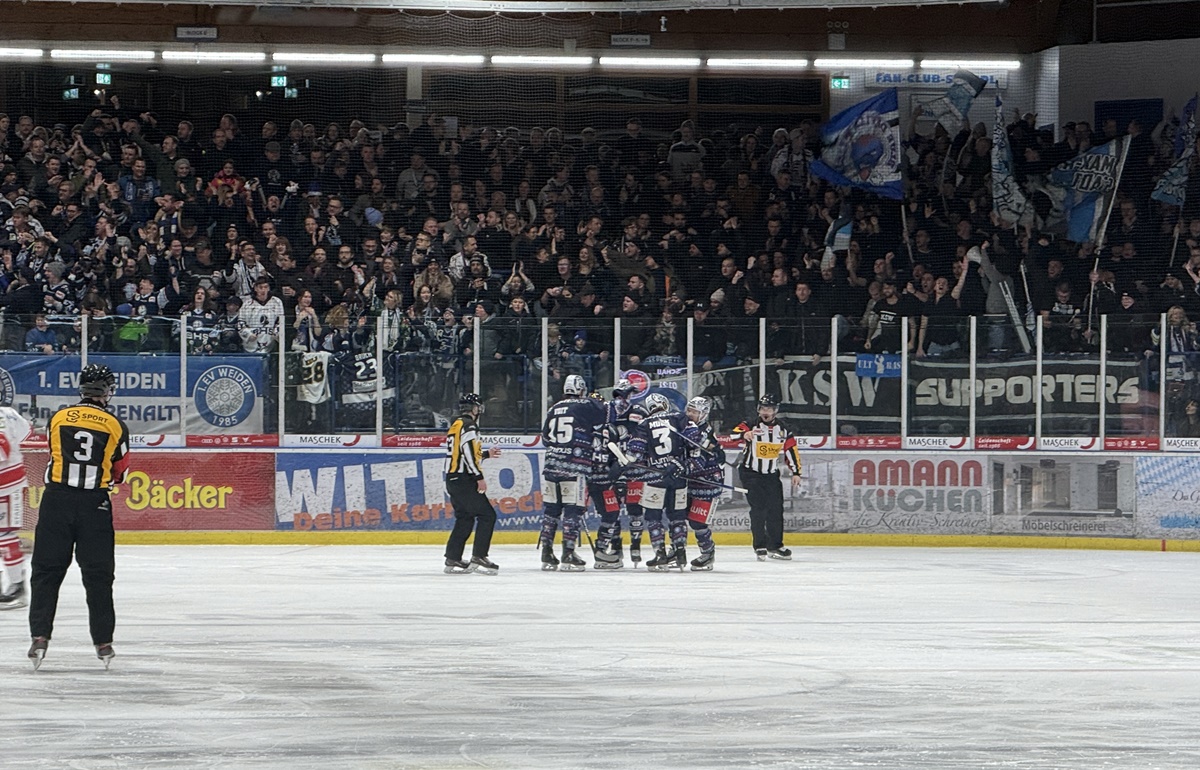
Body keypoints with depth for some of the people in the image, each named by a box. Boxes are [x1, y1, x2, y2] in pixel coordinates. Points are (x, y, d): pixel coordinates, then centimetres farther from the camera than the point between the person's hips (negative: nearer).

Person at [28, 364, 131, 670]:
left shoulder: (58, 418, 3)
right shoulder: (115, 426, 0)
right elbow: (120, 471, 10)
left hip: (56, 500, 1)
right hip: (95, 504, 0)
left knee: (46, 570, 5)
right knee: (98, 575, 8)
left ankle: (40, 636, -4)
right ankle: (103, 642, 10)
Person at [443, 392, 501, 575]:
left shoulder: (456, 426, 19)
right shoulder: (469, 425, -11)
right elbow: (467, 453, -21)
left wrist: (486, 454, 34)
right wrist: (479, 477, -20)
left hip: (453, 479, 10)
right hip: (464, 480, -10)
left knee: (465, 519, 16)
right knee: (486, 515, -8)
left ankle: (453, 559, 15)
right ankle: (478, 557, -13)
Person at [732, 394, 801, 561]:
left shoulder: (783, 431, 5)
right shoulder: (750, 426, -8)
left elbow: (791, 451, 9)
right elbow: (733, 435, -26)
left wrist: (795, 473, 3)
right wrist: (744, 434, -48)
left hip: (772, 475, 4)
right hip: (750, 473, -4)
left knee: (776, 509, 4)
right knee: (758, 508, -12)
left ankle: (775, 546, 16)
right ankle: (760, 546, -6)